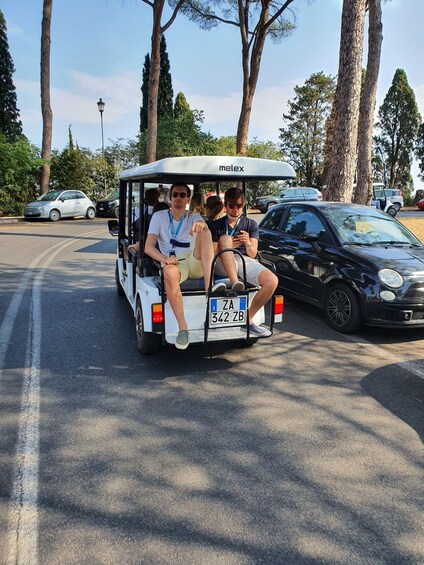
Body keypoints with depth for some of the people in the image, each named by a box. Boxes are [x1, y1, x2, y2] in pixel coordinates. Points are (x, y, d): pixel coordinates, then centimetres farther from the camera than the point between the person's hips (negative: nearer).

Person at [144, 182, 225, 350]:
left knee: (204, 232, -25)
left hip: (196, 263, 2)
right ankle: (182, 328, -37)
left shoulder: (193, 217, 17)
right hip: (173, 263, -2)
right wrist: (164, 258, -20)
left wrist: (201, 225, -35)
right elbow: (148, 247, 1)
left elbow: (203, 225, -9)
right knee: (169, 273, -39)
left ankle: (209, 285, -42)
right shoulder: (159, 216, 13)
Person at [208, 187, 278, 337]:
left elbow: (252, 254, 7)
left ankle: (248, 319, -12)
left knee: (272, 281, -26)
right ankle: (235, 284, -45)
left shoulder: (251, 224, 16)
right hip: (224, 264, -2)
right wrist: (228, 247, -16)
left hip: (246, 261, 2)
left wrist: (248, 243, -16)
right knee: (225, 238, -32)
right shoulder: (216, 226, 12)